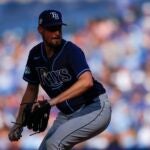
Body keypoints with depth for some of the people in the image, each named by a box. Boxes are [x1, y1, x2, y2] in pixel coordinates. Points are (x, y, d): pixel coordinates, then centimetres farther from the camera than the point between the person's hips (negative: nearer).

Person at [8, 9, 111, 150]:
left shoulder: (71, 51, -21)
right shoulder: (35, 54, 0)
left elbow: (86, 81, -37)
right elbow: (31, 89, 13)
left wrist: (53, 101, -43)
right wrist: (18, 124, 6)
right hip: (67, 114, 8)